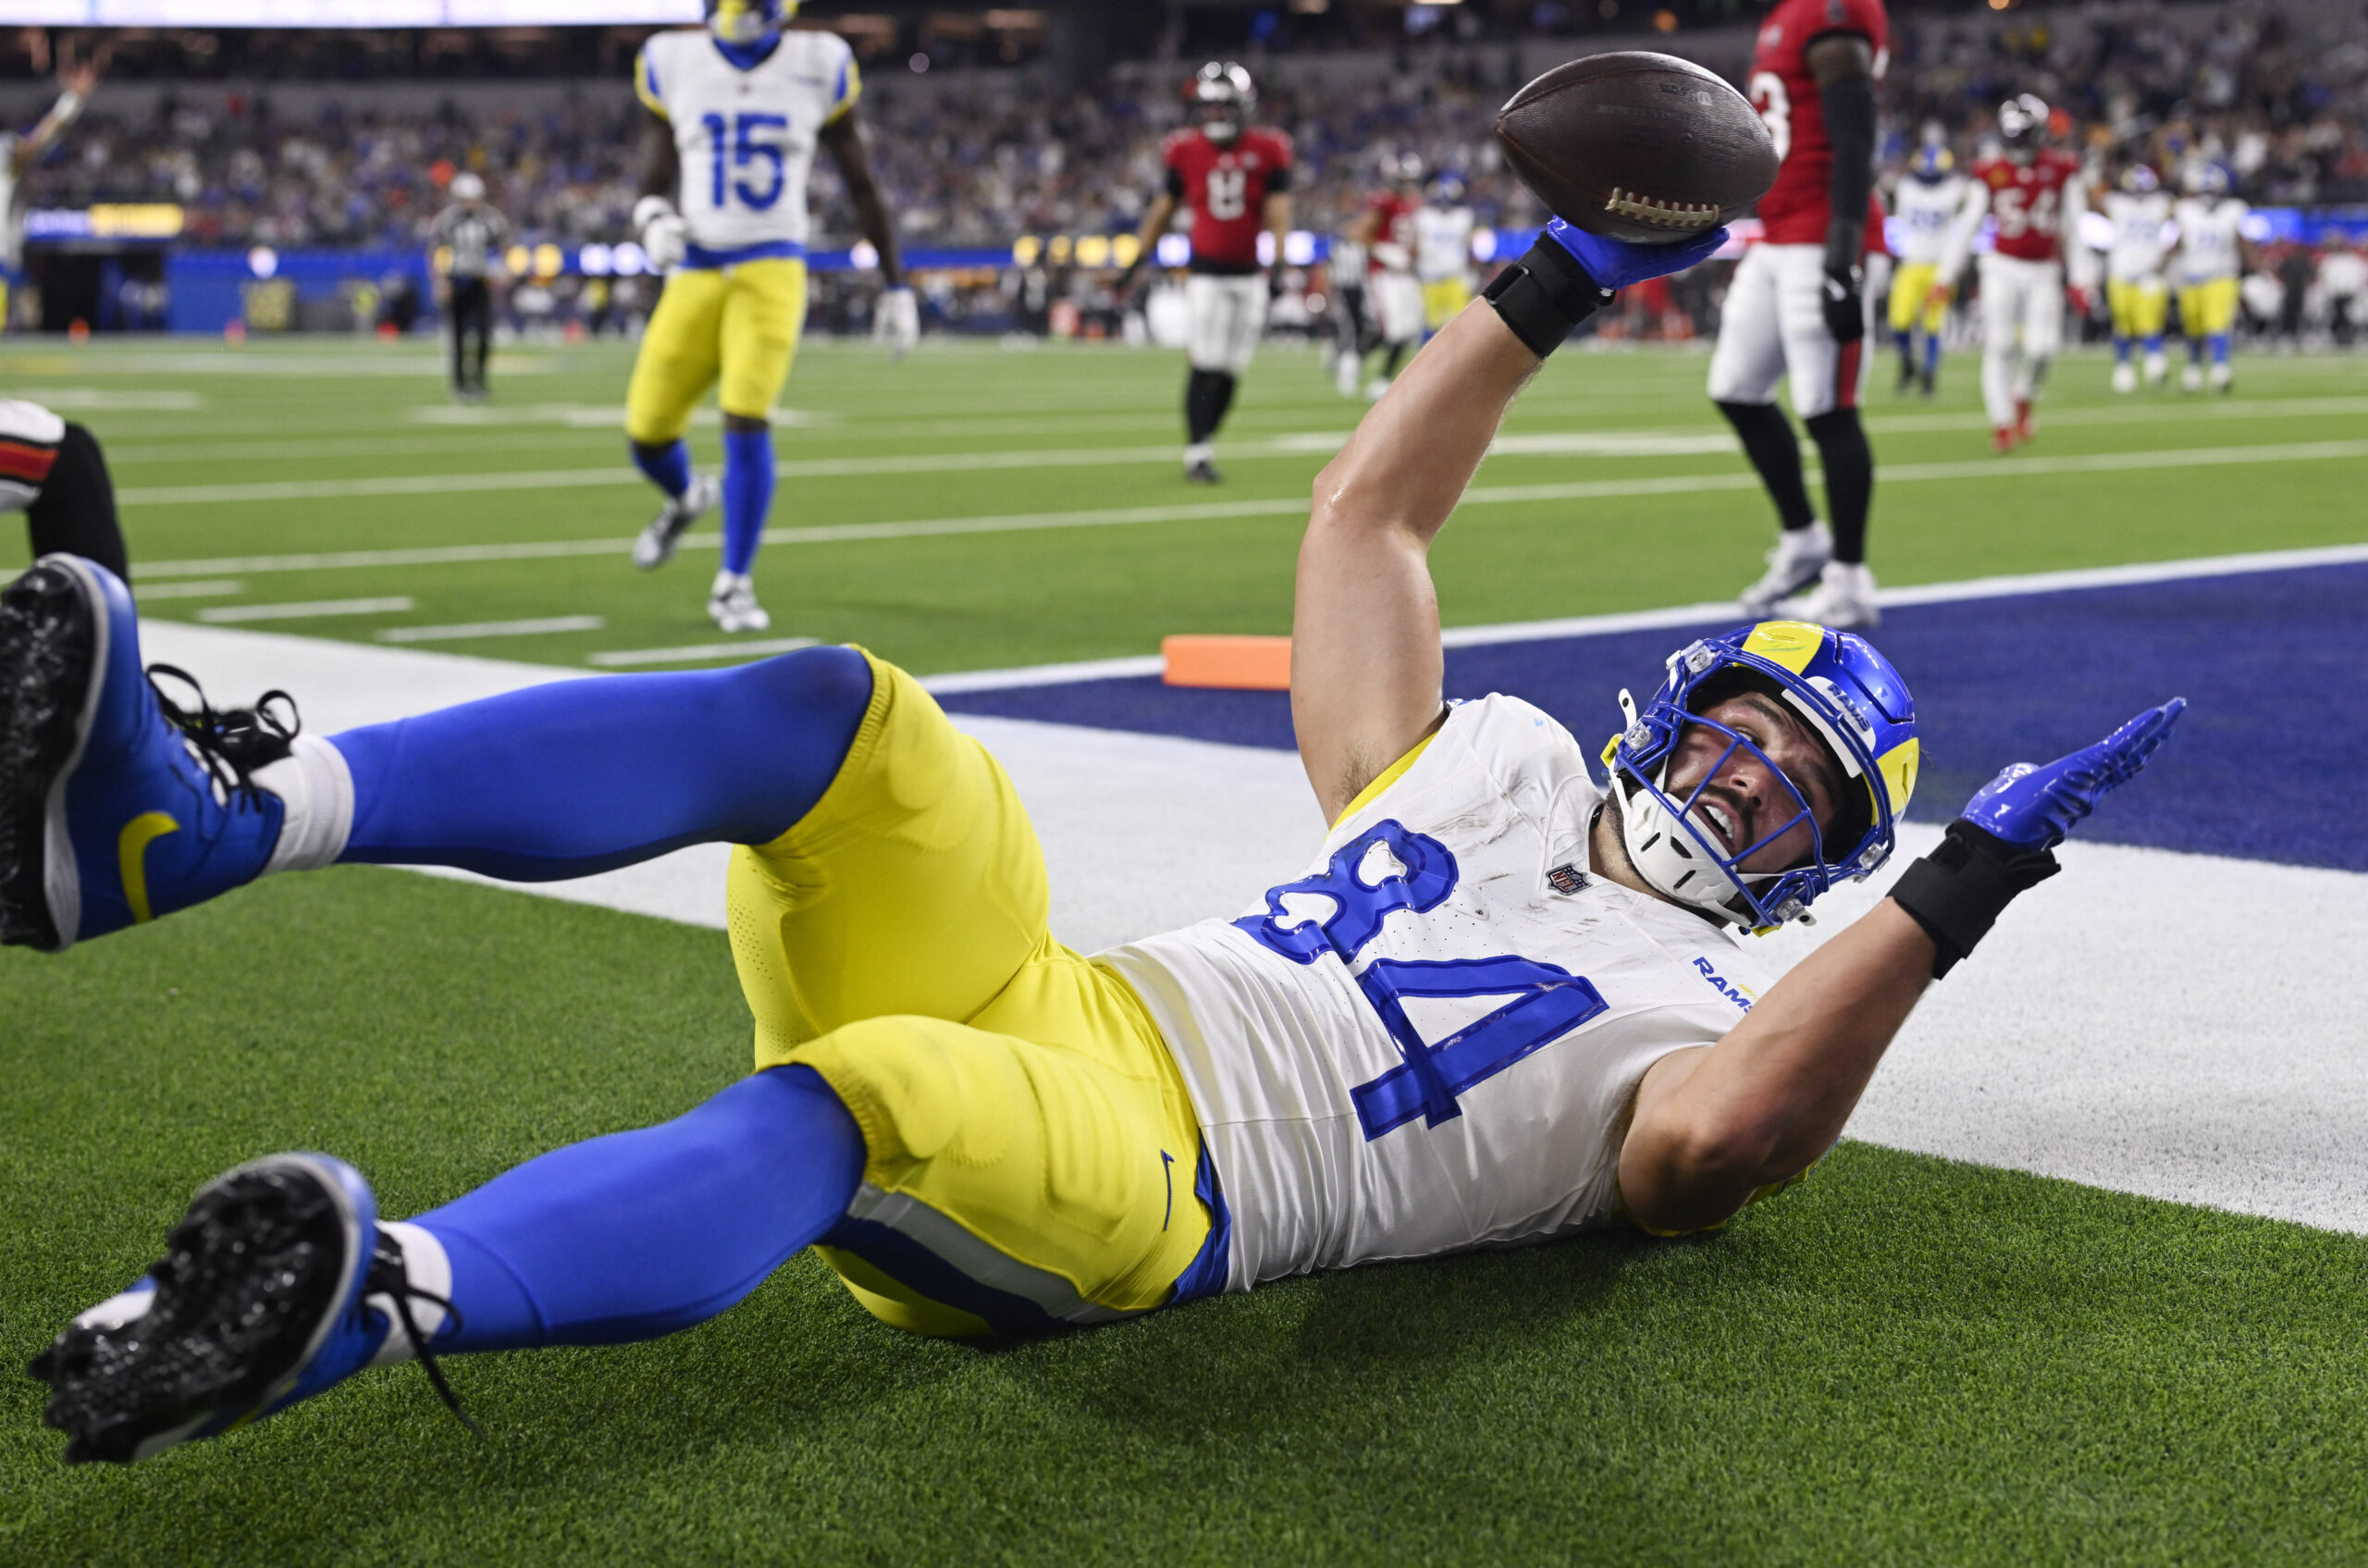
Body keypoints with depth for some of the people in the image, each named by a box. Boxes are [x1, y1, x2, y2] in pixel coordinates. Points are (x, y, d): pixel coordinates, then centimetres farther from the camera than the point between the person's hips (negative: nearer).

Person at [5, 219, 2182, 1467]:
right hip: (1044, 994, 6)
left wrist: (1956, 892, -14)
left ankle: (357, 1308, -65)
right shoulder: (1501, 764, 31)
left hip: (1153, 1188, -6)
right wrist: (1558, 289, 32)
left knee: (842, 1104, -40)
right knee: (825, 710, -21)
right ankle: (200, 824, -37)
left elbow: (1720, 1142, -15)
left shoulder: (1696, 1016, 10)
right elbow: (1368, 516, 32)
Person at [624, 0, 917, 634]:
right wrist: (653, 221, -11)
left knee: (746, 421, -18)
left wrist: (896, 286, 10)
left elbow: (862, 185, 8)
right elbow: (656, 181, 13)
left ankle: (733, 584, -3)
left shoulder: (817, 67, -1)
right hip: (697, 273, 2)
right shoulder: (675, 64, 3)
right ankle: (687, 497, 38)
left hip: (772, 271, -2)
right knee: (648, 431, 0)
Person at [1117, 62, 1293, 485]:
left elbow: (1278, 211, -4)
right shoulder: (1186, 150, 0)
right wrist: (1137, 261, 10)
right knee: (1206, 366, -10)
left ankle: (1203, 443, 16)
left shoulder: (1267, 150, -1)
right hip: (1206, 272, -1)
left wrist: (1276, 264, -16)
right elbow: (1164, 208, 10)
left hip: (1249, 275, 1)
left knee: (1230, 370, 3)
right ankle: (1197, 453, -6)